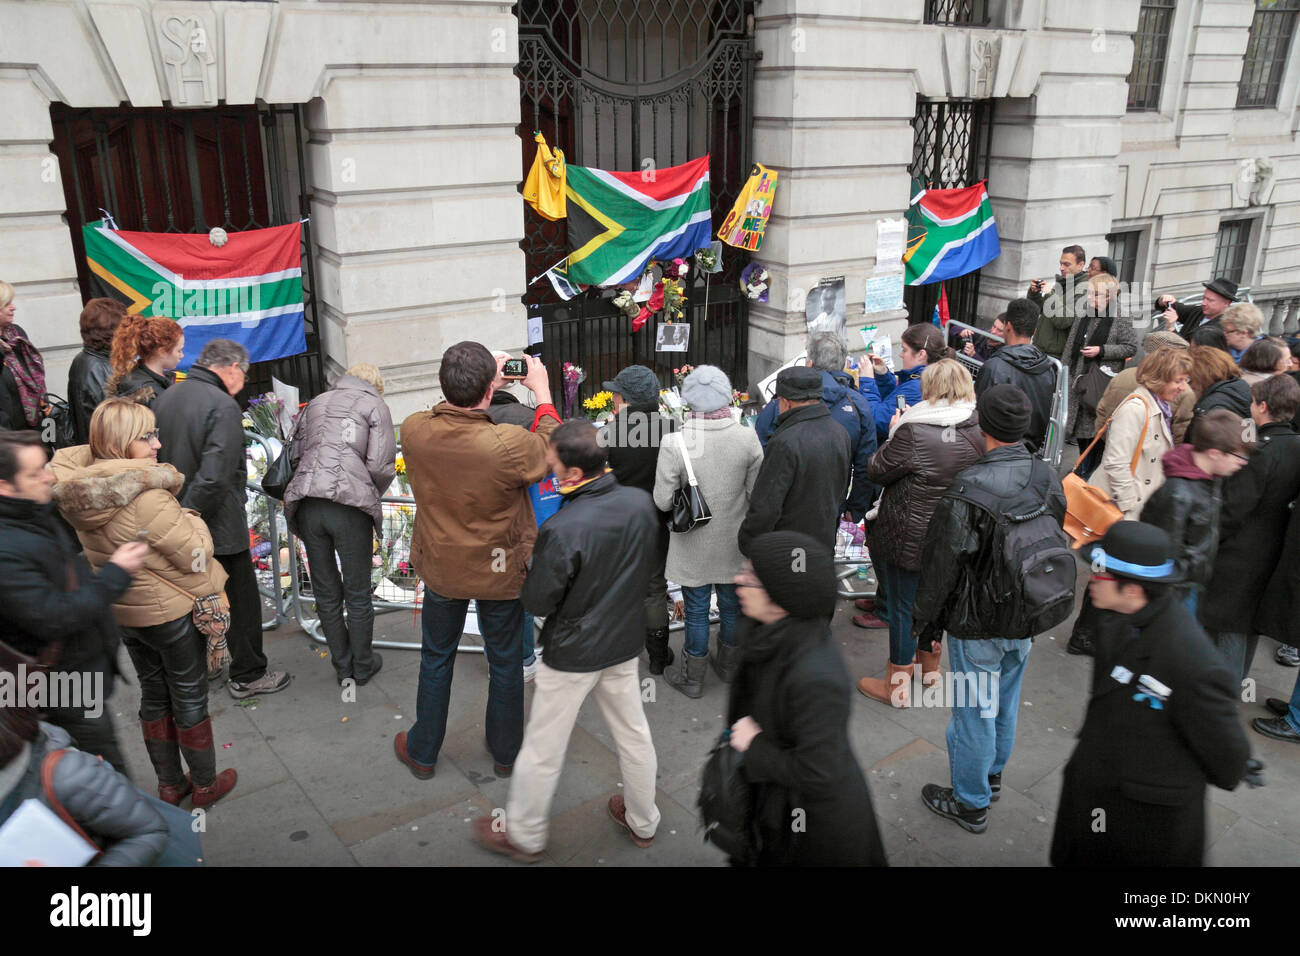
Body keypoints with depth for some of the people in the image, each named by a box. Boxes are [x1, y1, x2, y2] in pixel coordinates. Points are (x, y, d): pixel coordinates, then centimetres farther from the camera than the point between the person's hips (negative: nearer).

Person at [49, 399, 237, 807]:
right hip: (171, 611, -7)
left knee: (154, 694, 22)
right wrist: (194, 521, -6)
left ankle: (169, 785, 36)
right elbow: (196, 554, -24)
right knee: (190, 699, 12)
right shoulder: (147, 501, -32)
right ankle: (206, 785, 28)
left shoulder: (82, 493, -9)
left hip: (123, 612, 7)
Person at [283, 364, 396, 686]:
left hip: (307, 506, 4)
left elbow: (293, 455, 16)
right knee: (358, 594, 11)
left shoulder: (315, 403, 22)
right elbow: (381, 467, -5)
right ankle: (363, 666, 25)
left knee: (326, 593, 16)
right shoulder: (375, 405, 6)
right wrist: (371, 497, 12)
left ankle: (342, 666, 29)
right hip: (350, 507, -4)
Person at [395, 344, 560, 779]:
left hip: (440, 567, 3)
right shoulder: (508, 445, -31)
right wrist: (542, 391, 2)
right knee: (505, 661, 19)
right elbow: (551, 447, -8)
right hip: (501, 572, -3)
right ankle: (505, 752, 38)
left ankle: (422, 752, 39)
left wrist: (480, 385, 7)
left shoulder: (414, 430, -20)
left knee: (436, 658, 22)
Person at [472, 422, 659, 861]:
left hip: (572, 655, -6)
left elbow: (537, 602, -18)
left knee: (543, 749, 14)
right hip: (624, 643, 6)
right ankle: (642, 822, 42)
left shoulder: (562, 530, -30)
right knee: (633, 734, 23)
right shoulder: (641, 502, -12)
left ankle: (523, 836, 34)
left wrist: (533, 565, -1)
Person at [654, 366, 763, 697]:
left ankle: (692, 677, 29)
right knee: (732, 604, 21)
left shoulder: (675, 444, -22)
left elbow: (663, 501, -17)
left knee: (696, 610, 13)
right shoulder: (748, 437, -15)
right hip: (734, 542, 3)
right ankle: (729, 665, 42)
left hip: (694, 545, -2)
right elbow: (757, 494, -7)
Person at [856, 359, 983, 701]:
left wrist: (892, 434, 3)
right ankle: (930, 664, 45)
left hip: (911, 539, -6)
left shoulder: (913, 433, -25)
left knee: (903, 606, 8)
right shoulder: (979, 431, -7)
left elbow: (877, 471, -13)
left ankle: (898, 685, 22)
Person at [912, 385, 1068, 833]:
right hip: (1026, 620, 7)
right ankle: (992, 774, 45)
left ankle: (971, 803, 25)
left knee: (974, 711, 9)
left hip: (979, 625, -7)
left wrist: (925, 622, -8)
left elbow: (942, 565, -20)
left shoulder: (970, 488, -25)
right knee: (1005, 703, 24)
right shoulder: (1048, 478, -3)